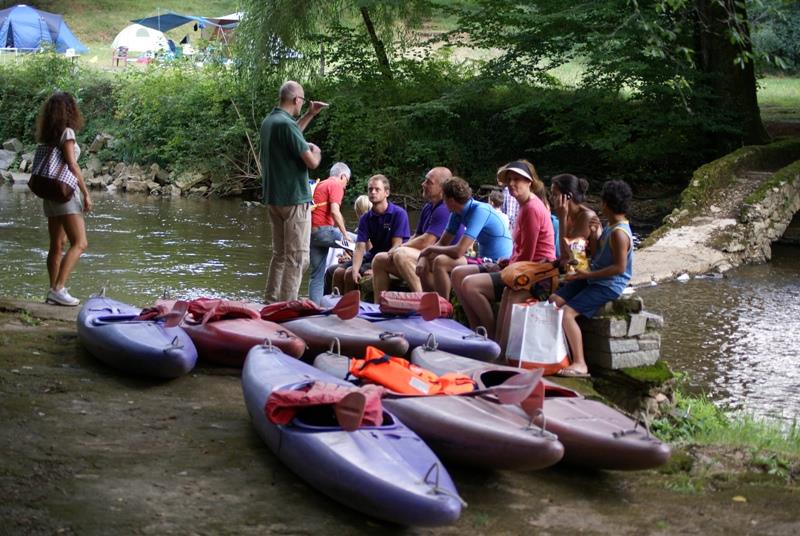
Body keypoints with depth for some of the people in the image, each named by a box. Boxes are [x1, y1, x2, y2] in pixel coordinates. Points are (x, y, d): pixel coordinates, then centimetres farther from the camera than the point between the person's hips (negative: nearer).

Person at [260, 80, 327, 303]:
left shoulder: (269, 121, 10)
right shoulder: (286, 123, -19)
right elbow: (311, 162, -19)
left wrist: (310, 115, 30)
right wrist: (316, 151, 2)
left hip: (274, 198, 9)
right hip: (294, 198, -9)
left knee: (279, 254, 17)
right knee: (297, 257, -6)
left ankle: (271, 302, 20)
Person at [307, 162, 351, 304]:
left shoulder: (319, 185, 24)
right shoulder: (336, 185, -3)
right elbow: (334, 211, -17)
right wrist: (345, 234, -14)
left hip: (311, 232, 9)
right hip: (323, 230, -9)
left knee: (317, 274, 8)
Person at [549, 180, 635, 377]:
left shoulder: (619, 233, -21)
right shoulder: (611, 227, 10)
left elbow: (619, 267, -24)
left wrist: (588, 274, -23)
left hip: (609, 285, -10)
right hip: (595, 279, 10)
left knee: (567, 313, -23)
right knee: (554, 300, 3)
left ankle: (580, 364, -18)